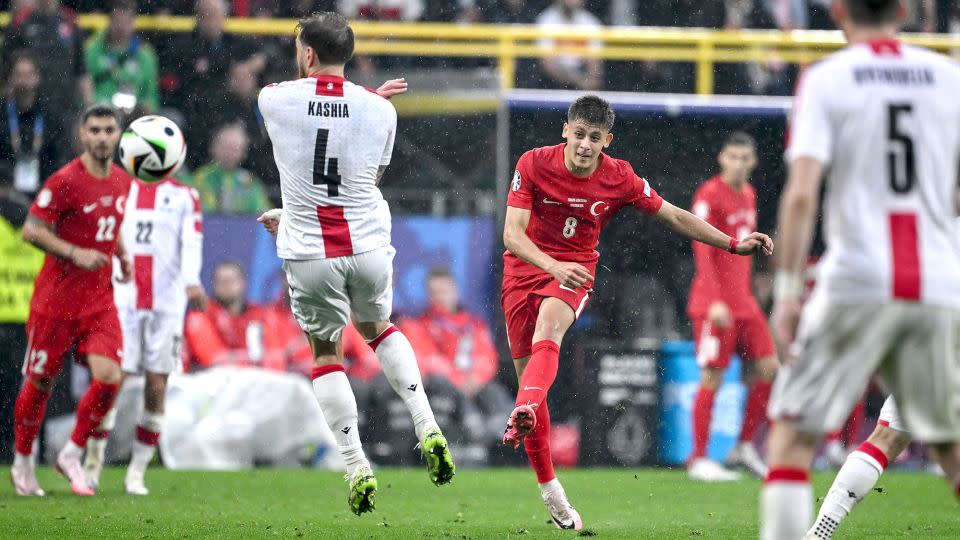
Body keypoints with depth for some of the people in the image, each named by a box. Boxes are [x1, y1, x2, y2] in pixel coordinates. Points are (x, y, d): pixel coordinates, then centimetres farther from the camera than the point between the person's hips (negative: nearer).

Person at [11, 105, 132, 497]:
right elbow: (31, 231, -14)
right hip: (57, 298, -5)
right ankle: (23, 463, 23)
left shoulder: (122, 182, 8)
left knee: (109, 376, -12)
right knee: (41, 382, 5)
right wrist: (76, 254, -23)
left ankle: (72, 455, 6)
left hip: (99, 299, 5)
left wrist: (122, 256, 10)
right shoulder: (66, 181, -13)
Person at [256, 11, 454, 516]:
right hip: (368, 246, 2)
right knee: (378, 329, 28)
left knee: (326, 353, 14)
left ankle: (357, 468, 4)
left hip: (310, 255, -2)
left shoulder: (274, 99, -8)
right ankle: (428, 430, 13)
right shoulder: (380, 111, -2)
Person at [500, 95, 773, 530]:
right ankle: (549, 490, 13)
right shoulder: (533, 164, -12)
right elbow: (513, 233, -17)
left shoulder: (619, 178, -9)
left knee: (548, 325, -35)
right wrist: (553, 265, -35)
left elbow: (674, 217, 4)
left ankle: (524, 413, -61)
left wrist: (734, 244, -1)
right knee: (528, 374, 1)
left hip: (574, 271, -1)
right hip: (525, 267, 1)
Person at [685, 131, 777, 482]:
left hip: (743, 300, 8)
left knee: (769, 367, 3)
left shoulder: (748, 195, 15)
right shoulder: (709, 196, -10)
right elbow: (702, 252, -17)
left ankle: (745, 446, 13)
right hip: (715, 304, -8)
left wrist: (745, 293, 18)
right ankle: (699, 460, 0)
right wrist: (716, 301, -24)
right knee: (712, 379, -6)